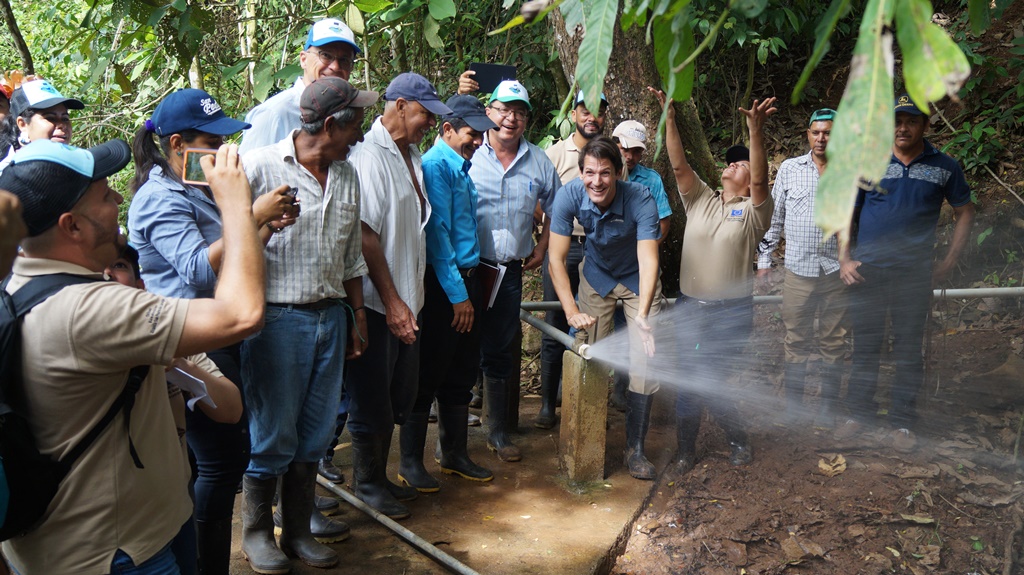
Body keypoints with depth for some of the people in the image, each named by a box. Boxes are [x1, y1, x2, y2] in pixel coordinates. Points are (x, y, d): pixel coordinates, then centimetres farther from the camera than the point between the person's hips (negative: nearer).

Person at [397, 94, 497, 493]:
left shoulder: (462, 167, 15)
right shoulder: (436, 165, -13)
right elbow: (437, 232, -17)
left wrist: (470, 288, 15)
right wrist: (457, 295, -16)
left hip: (467, 279, 9)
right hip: (443, 284, -9)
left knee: (462, 374, 15)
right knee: (429, 375, 0)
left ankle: (455, 454, 27)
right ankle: (410, 462, 12)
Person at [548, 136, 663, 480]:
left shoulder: (641, 200, -32)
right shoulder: (569, 196, -26)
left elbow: (648, 260, -39)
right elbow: (556, 257, -24)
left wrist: (642, 315, -52)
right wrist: (572, 311, -33)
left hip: (638, 279, -1)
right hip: (597, 277, 2)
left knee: (645, 362, -7)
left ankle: (635, 448, 6)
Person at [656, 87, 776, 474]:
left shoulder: (753, 211, -1)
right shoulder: (700, 199, 9)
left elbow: (760, 179, -20)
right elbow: (679, 165, -3)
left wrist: (756, 131, -34)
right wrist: (669, 118, -15)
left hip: (732, 311, -3)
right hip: (689, 306, 3)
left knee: (706, 380, -4)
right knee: (693, 378, 6)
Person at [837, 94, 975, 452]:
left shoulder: (944, 167, 4)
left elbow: (964, 212, 12)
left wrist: (950, 261, 5)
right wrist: (845, 259, -2)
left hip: (914, 275, 0)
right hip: (866, 271, 0)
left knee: (908, 351, 7)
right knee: (865, 346, 8)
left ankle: (903, 422, 20)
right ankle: (859, 413, 22)